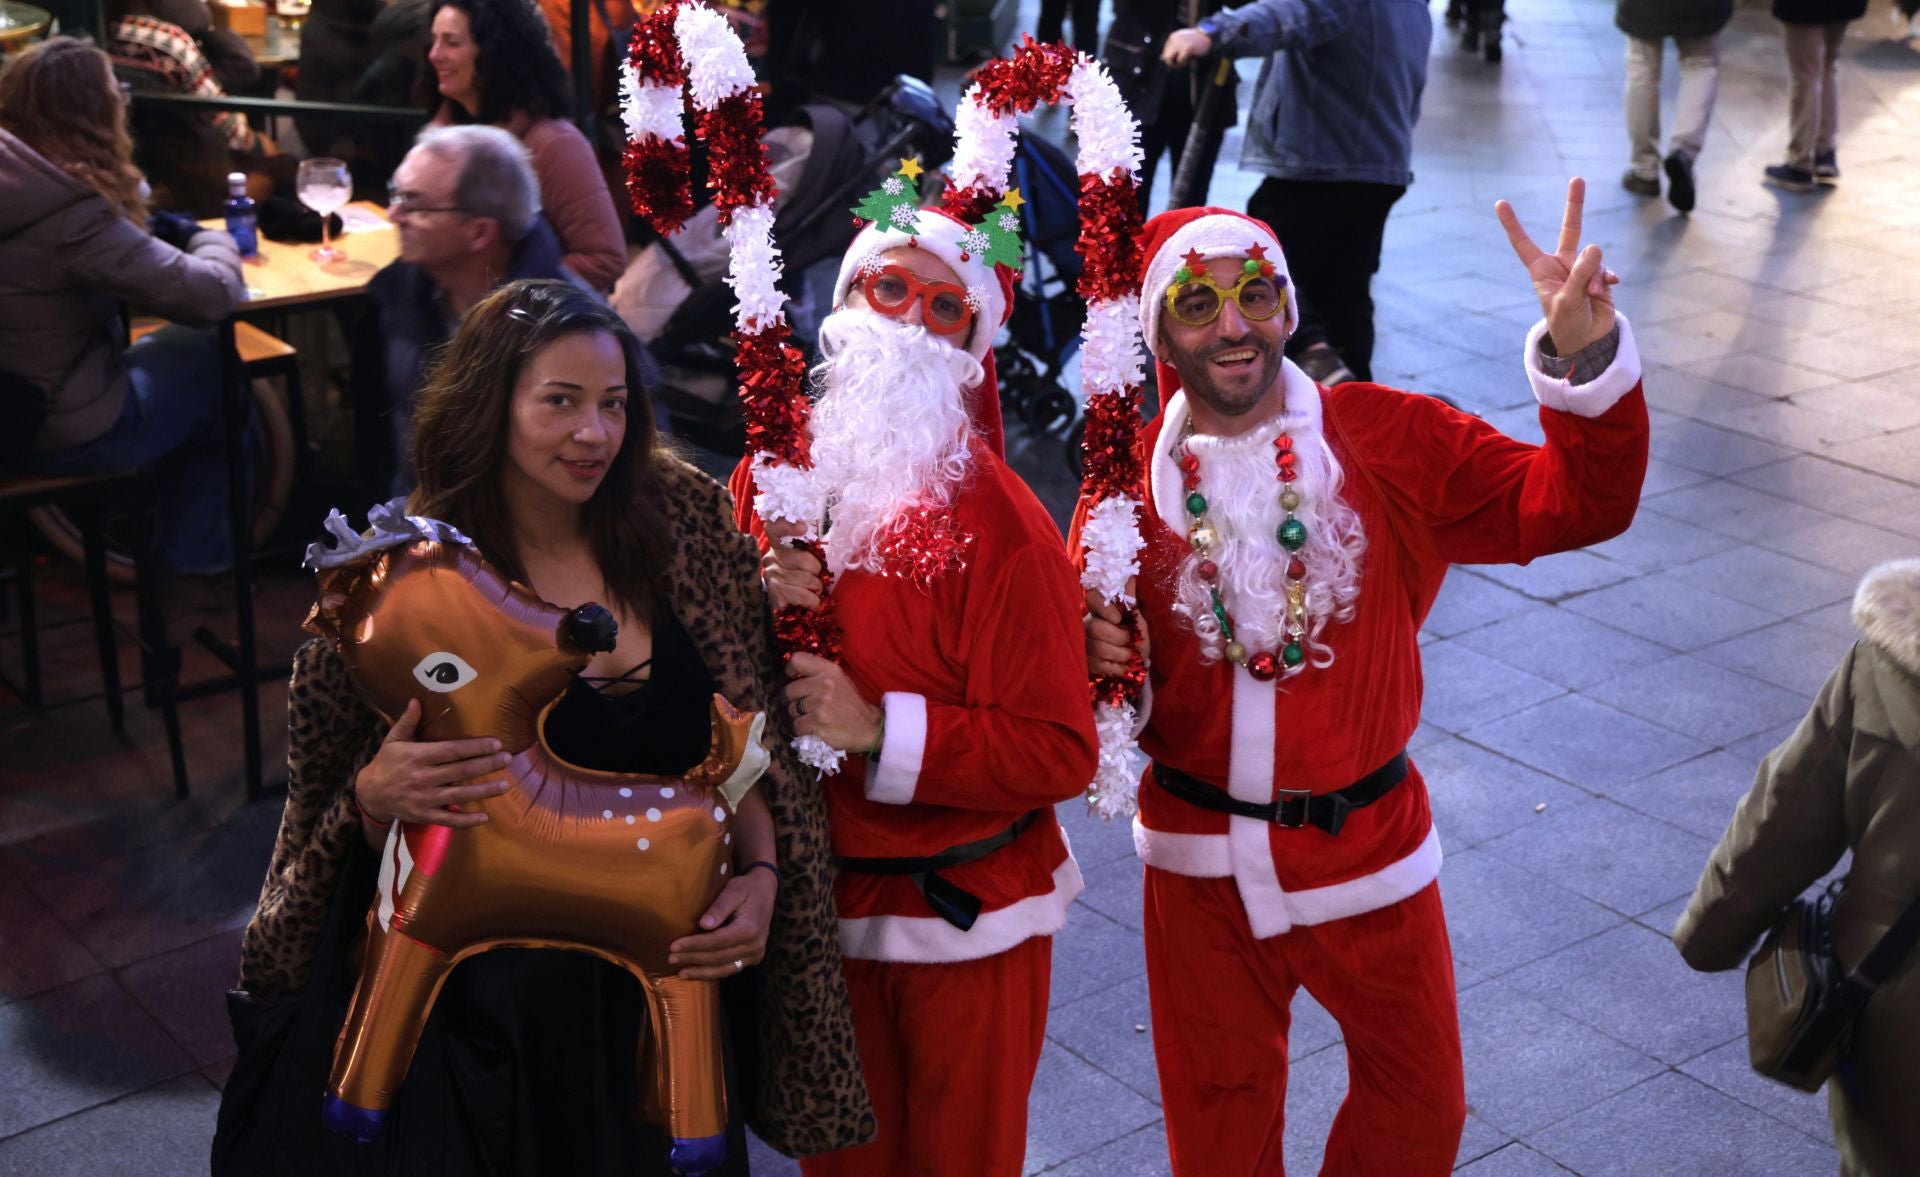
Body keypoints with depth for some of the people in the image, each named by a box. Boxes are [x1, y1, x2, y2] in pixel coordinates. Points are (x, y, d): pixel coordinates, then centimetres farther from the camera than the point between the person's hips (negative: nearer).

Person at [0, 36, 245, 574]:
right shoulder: (69, 213, -29)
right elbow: (211, 295, -25)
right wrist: (212, 239, -6)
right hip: (63, 433, -8)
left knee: (174, 348, 26)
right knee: (219, 365, 15)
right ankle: (199, 550, 31)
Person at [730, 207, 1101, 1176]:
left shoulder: (999, 527, -19)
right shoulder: (772, 475, -2)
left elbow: (1059, 753, -21)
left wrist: (879, 731, -27)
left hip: (965, 921, -4)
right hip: (815, 905, 5)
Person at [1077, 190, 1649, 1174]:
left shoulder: (1390, 441, -11)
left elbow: (1573, 503, -19)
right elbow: (1100, 659, 3)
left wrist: (1583, 357, -34)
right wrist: (1099, 665, -20)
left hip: (1364, 844, 0)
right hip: (1201, 865, 1)